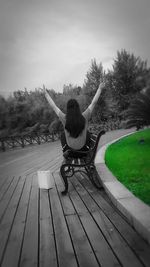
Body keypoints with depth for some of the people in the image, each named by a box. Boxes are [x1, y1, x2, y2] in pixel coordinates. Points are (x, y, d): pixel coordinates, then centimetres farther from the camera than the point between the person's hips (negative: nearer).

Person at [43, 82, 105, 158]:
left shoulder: (64, 118, -22)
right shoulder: (84, 117, -21)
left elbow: (53, 106, -8)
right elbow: (93, 103, -9)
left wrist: (46, 93, 4)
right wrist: (100, 89, 4)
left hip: (70, 146, 0)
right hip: (82, 146, 0)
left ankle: (66, 151, 18)